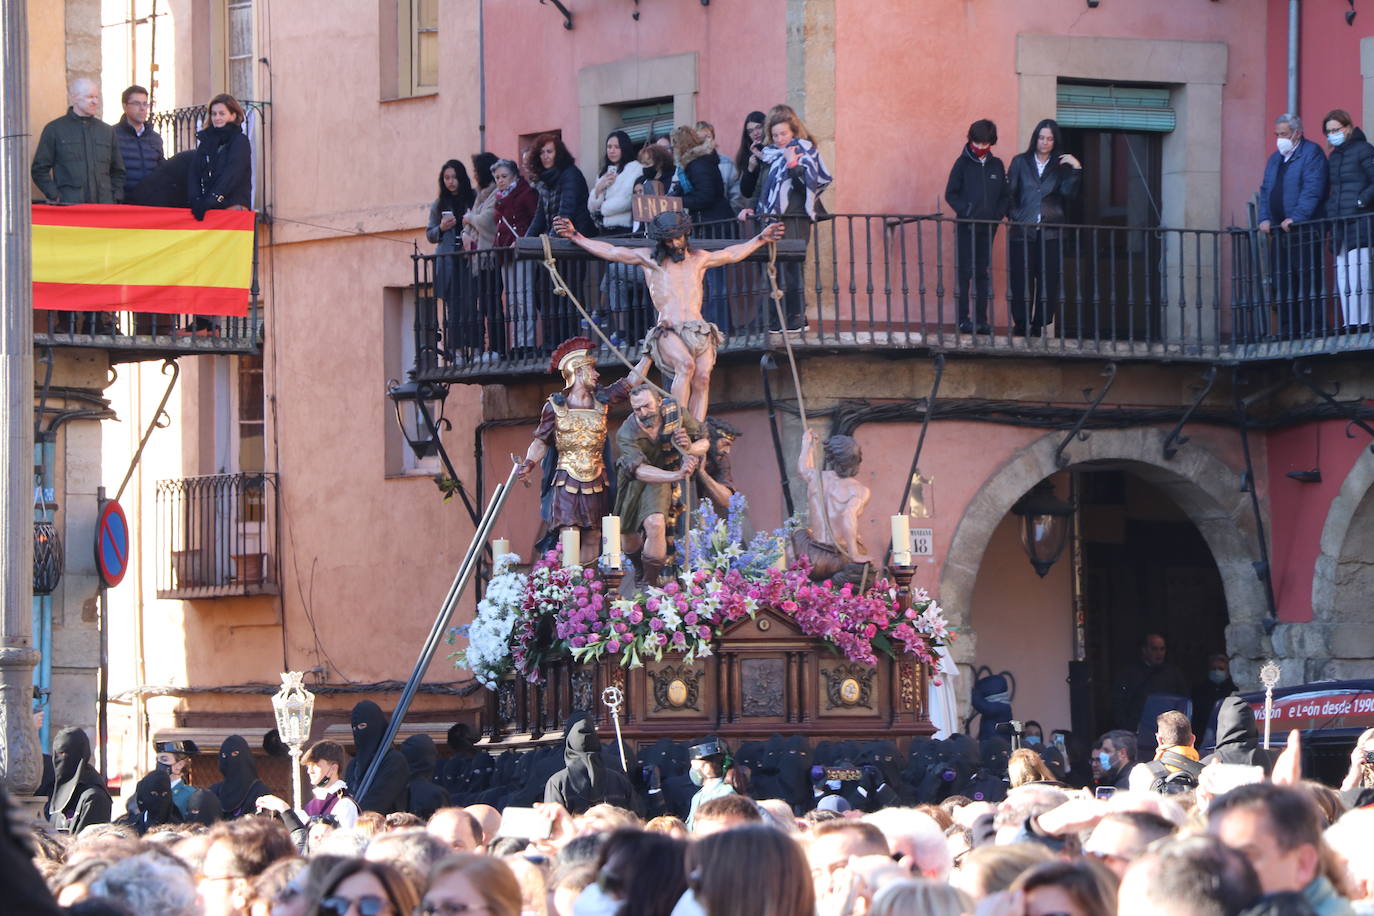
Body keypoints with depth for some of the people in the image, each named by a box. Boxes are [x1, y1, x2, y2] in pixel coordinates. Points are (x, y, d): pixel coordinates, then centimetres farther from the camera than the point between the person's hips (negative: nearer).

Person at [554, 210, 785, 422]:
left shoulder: (698, 259, 24)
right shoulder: (649, 260, 16)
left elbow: (733, 254, 39)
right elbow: (610, 251, 17)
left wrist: (761, 239, 40)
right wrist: (575, 236, 14)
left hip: (699, 329, 3)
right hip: (668, 331, -3)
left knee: (702, 376, -22)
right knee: (686, 365, -32)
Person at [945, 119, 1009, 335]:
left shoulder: (996, 165, 8)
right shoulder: (963, 163, -2)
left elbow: (1005, 195, 11)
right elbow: (951, 194, -2)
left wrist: (997, 214, -5)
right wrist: (966, 212, -13)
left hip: (988, 227, 3)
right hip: (966, 226, -3)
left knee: (983, 273, 5)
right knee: (964, 272, -4)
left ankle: (981, 319, 8)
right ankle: (963, 319, -2)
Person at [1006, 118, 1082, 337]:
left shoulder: (1060, 167, 12)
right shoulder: (1020, 162, 11)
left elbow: (1068, 193, -2)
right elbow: (1010, 193, 8)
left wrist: (1076, 170, -12)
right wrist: (1015, 216, -4)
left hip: (1049, 233, 1)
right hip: (1023, 232, -1)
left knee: (1048, 281, -4)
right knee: (1021, 280, -4)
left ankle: (1039, 325, 1)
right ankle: (1021, 325, 1)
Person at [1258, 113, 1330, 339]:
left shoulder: (1312, 153, -3)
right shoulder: (1275, 159, 22)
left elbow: (1313, 190, -14)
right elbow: (1265, 191, 22)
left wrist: (1295, 218, -20)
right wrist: (1265, 218, 5)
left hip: (1304, 230, -8)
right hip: (1278, 232, 8)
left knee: (1307, 281, -10)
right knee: (1282, 284, 5)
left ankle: (1311, 328, -11)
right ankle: (1287, 331, 7)